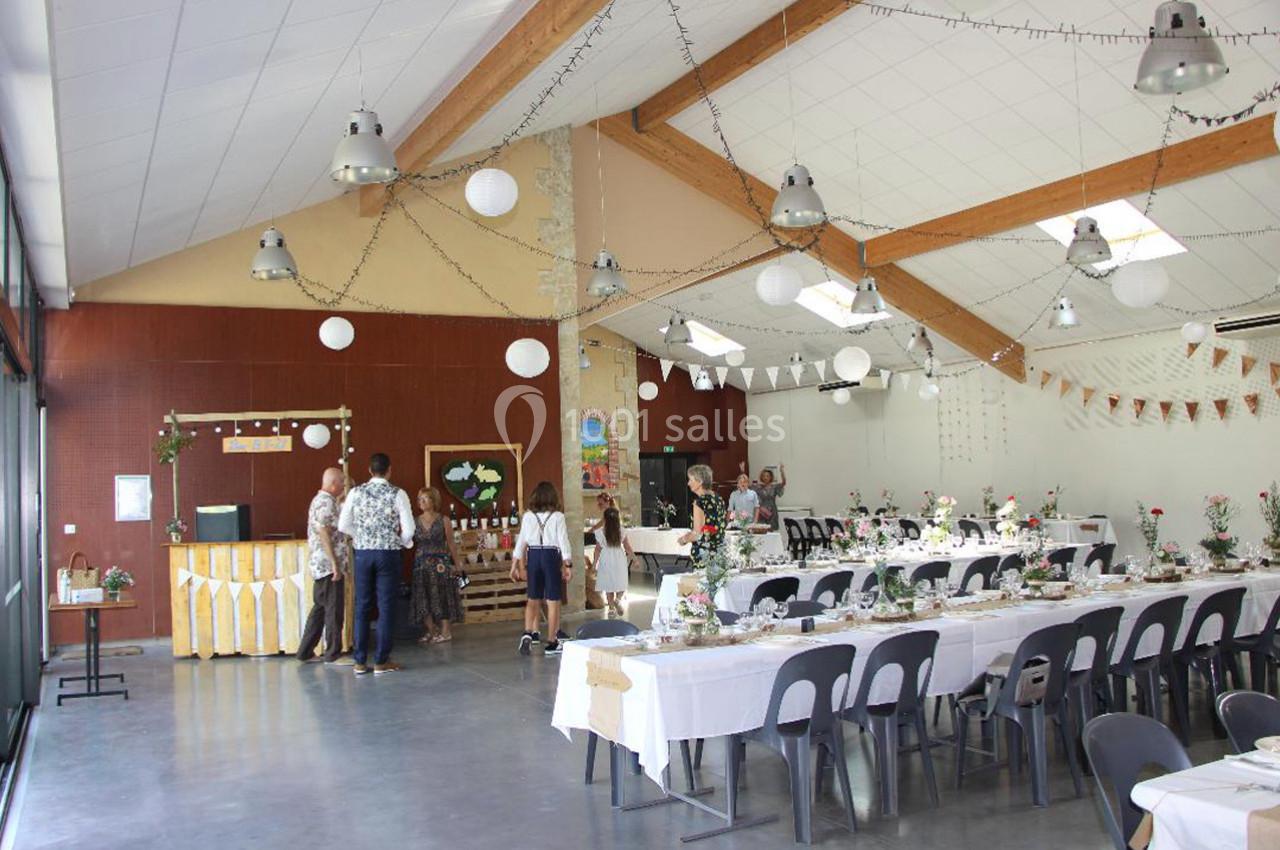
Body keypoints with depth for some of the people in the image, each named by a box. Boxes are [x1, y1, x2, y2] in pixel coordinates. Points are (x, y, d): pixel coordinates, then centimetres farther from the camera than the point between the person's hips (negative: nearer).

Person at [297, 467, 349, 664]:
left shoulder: (319, 500, 17)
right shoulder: (326, 502, -14)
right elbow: (324, 534, -21)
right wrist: (335, 563, -21)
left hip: (320, 565, 10)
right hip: (329, 564, -10)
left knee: (320, 607, 14)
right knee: (333, 609, -3)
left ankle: (305, 651, 19)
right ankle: (332, 655, 3)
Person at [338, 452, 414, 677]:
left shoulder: (356, 493, 1)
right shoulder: (397, 494, -7)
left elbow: (343, 526, 4)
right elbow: (408, 529, -8)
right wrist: (403, 542, 13)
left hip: (362, 553, 3)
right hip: (388, 554, -3)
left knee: (362, 607, 10)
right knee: (386, 607, 4)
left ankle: (360, 661, 14)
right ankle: (381, 662, 8)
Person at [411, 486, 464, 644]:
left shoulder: (443, 520, -2)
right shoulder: (415, 522, 6)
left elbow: (451, 544, 0)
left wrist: (457, 564, -1)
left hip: (440, 564, -3)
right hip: (421, 564, 3)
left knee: (442, 596, -1)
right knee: (424, 598, 4)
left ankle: (446, 632, 7)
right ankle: (431, 631, 16)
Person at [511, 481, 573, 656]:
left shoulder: (528, 516, 1)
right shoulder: (557, 516, -6)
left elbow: (521, 542, 4)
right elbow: (563, 542, -6)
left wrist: (514, 566, 10)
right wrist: (568, 565, 0)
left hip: (533, 557, 3)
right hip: (551, 557, -3)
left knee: (533, 599, 16)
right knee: (553, 602, 5)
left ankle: (528, 633, -4)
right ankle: (552, 643, 9)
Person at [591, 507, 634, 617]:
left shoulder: (600, 532, -10)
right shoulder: (621, 531, -7)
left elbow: (598, 549, -5)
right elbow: (628, 547, 0)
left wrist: (595, 564, 5)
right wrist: (632, 556, 19)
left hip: (606, 561, 0)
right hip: (619, 560, 0)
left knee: (609, 585, 10)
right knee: (620, 583, 12)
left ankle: (611, 608, 13)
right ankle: (618, 599, -13)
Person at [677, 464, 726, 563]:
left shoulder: (700, 501, -13)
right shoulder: (718, 499, 10)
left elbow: (698, 534, -16)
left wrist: (684, 539, 3)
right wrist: (690, 534, 21)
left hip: (704, 552, -8)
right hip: (719, 550, 8)